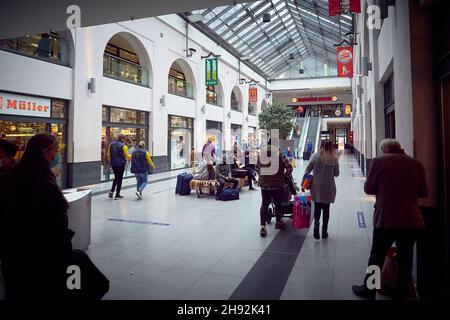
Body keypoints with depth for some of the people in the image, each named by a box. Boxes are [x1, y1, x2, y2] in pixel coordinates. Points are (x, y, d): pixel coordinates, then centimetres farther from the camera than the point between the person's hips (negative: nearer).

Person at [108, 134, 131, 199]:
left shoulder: (111, 144, 4)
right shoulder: (123, 146, -11)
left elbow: (108, 154, 10)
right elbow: (127, 156, -5)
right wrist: (131, 156, 16)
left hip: (113, 164, 5)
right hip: (121, 164, -5)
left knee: (116, 178, 21)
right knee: (120, 179, 6)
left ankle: (112, 191, 4)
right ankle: (117, 195, 9)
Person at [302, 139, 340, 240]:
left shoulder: (315, 156, -5)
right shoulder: (334, 159, -5)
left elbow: (307, 170, -4)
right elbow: (336, 174, 3)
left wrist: (303, 183, 2)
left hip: (316, 187, 0)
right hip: (328, 187, 0)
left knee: (317, 208, 12)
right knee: (326, 209, 11)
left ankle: (316, 224, -11)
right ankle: (324, 232, 17)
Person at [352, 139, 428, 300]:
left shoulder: (379, 161, -7)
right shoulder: (416, 164, 3)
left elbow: (368, 188, -2)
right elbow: (423, 192, 11)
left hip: (386, 220, -3)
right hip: (412, 221, 3)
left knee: (377, 257, 13)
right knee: (405, 259, 17)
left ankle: (368, 290, 27)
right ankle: (400, 294, 30)